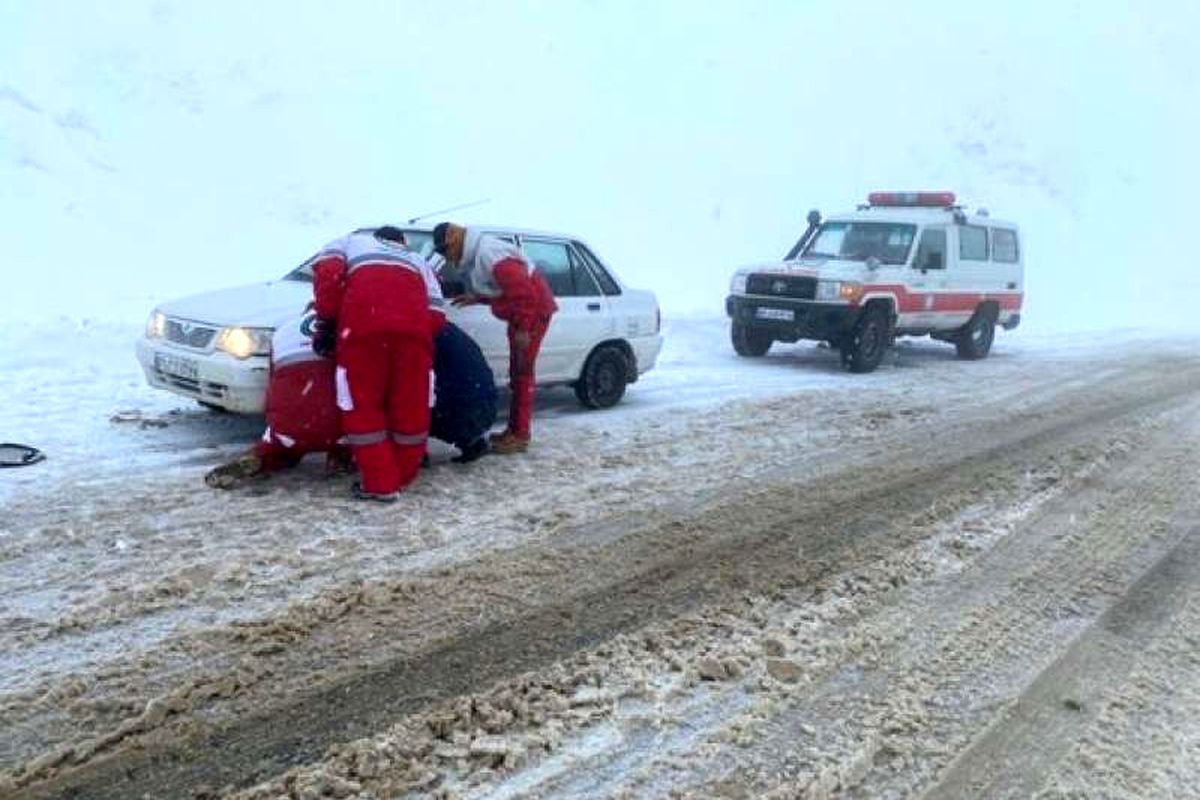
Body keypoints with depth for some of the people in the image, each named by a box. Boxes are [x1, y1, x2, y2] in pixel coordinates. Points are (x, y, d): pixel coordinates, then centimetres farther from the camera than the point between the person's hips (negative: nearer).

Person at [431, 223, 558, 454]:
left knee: (522, 372, -8)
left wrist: (522, 328, -26)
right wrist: (476, 297, 8)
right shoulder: (477, 253, 9)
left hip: (535, 310, -10)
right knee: (517, 372, 14)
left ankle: (520, 435, -3)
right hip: (521, 313, 10)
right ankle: (514, 430, 22)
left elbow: (522, 290, -29)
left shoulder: (488, 254, -24)